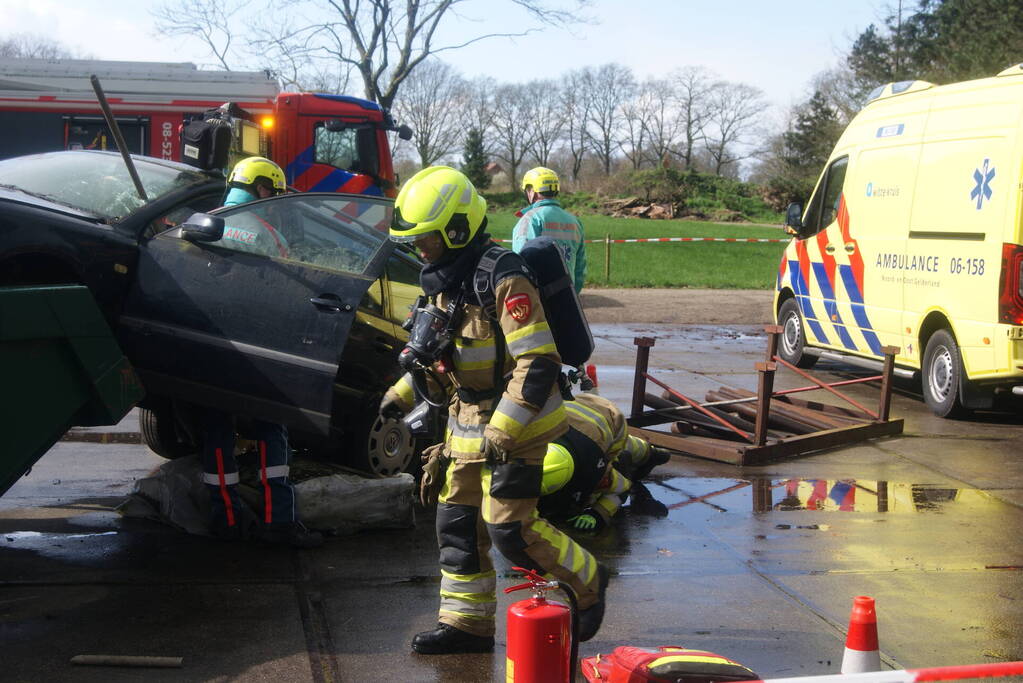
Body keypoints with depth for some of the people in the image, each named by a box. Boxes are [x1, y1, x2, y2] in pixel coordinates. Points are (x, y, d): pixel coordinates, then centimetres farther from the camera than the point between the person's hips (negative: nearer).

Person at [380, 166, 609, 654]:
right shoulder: (443, 278, 7)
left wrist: (503, 431, -27)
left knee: (510, 529, -7)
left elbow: (538, 363, -26)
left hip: (516, 424, -9)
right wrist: (403, 392, 13)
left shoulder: (504, 281, -22)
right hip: (468, 423, 9)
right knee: (457, 521, 9)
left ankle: (586, 581, 16)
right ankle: (467, 623, 20)